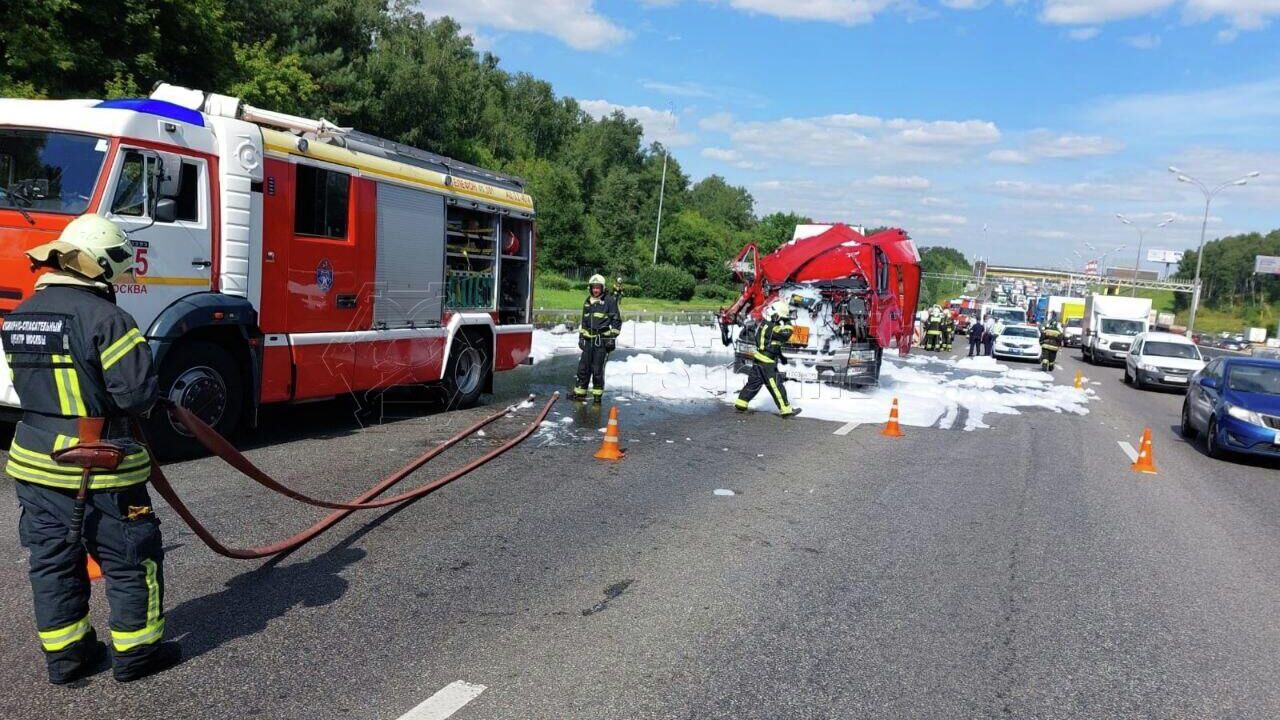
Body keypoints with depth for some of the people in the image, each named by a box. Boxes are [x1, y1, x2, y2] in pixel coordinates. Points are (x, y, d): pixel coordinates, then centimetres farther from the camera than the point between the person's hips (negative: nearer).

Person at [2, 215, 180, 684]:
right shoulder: (102, 316, -20)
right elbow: (138, 392, -21)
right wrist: (128, 405, 1)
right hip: (98, 468, -8)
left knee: (53, 561, 16)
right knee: (131, 558, 7)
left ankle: (64, 654, 27)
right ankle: (136, 651, 17)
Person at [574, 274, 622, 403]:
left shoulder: (609, 300, -4)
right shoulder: (587, 302, 15)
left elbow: (617, 320, -3)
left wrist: (613, 337, -8)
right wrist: (581, 337, 19)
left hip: (602, 340, -5)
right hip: (588, 339, 5)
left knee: (597, 369, -4)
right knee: (583, 367, 5)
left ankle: (598, 394, 7)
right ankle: (580, 391, 15)